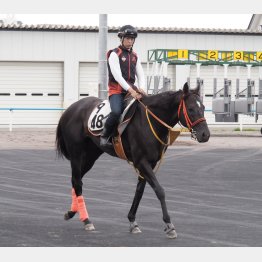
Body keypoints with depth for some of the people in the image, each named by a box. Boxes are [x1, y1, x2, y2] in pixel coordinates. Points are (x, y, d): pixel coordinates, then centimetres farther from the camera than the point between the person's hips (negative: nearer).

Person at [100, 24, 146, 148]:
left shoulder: (135, 56, 17)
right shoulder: (114, 54, -3)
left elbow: (140, 74, 11)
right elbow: (117, 75, -13)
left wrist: (141, 88, -11)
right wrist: (130, 90, -23)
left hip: (131, 90, 6)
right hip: (116, 90, -6)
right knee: (116, 112, -32)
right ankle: (104, 136, -13)